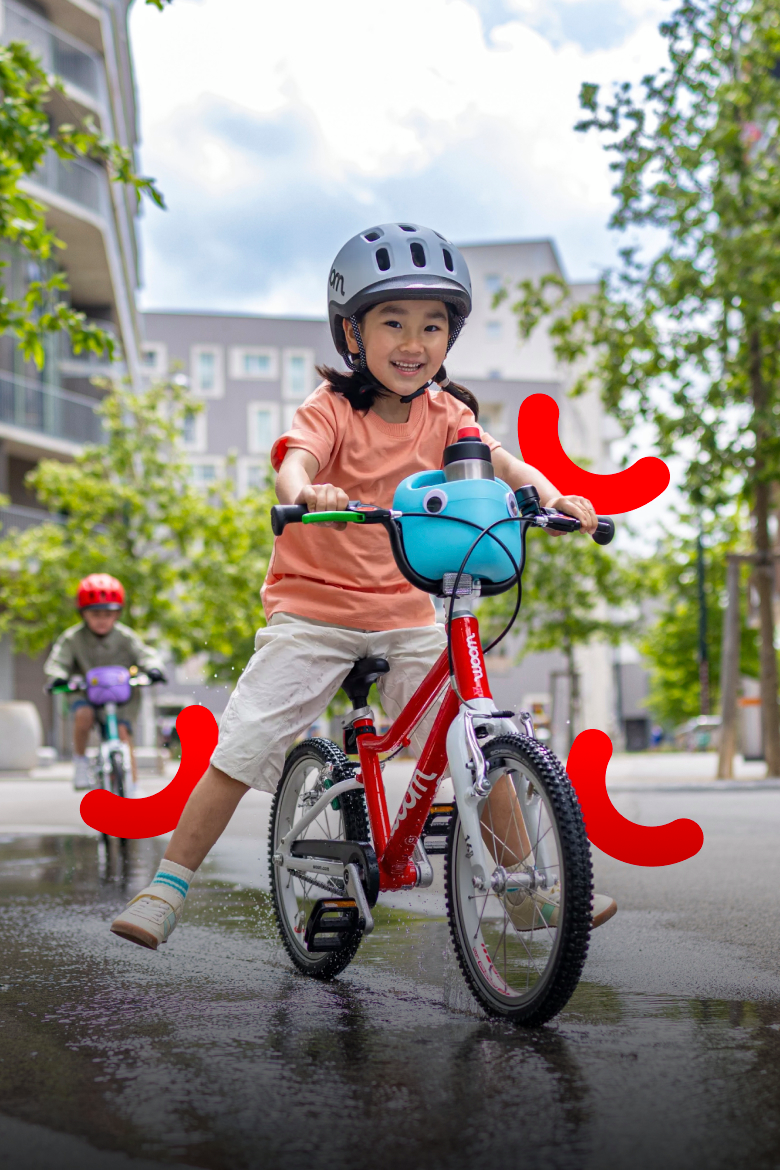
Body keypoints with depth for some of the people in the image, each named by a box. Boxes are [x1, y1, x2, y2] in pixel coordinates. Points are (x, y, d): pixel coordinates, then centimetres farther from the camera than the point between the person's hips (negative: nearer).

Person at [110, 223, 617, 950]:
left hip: (406, 611, 3)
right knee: (243, 748, -9)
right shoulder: (331, 408, -8)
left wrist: (549, 494, -33)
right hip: (313, 606, -3)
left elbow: (495, 460, -12)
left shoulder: (443, 414, 3)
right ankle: (167, 887, 3)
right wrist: (305, 493, -51)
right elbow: (293, 459, -27)